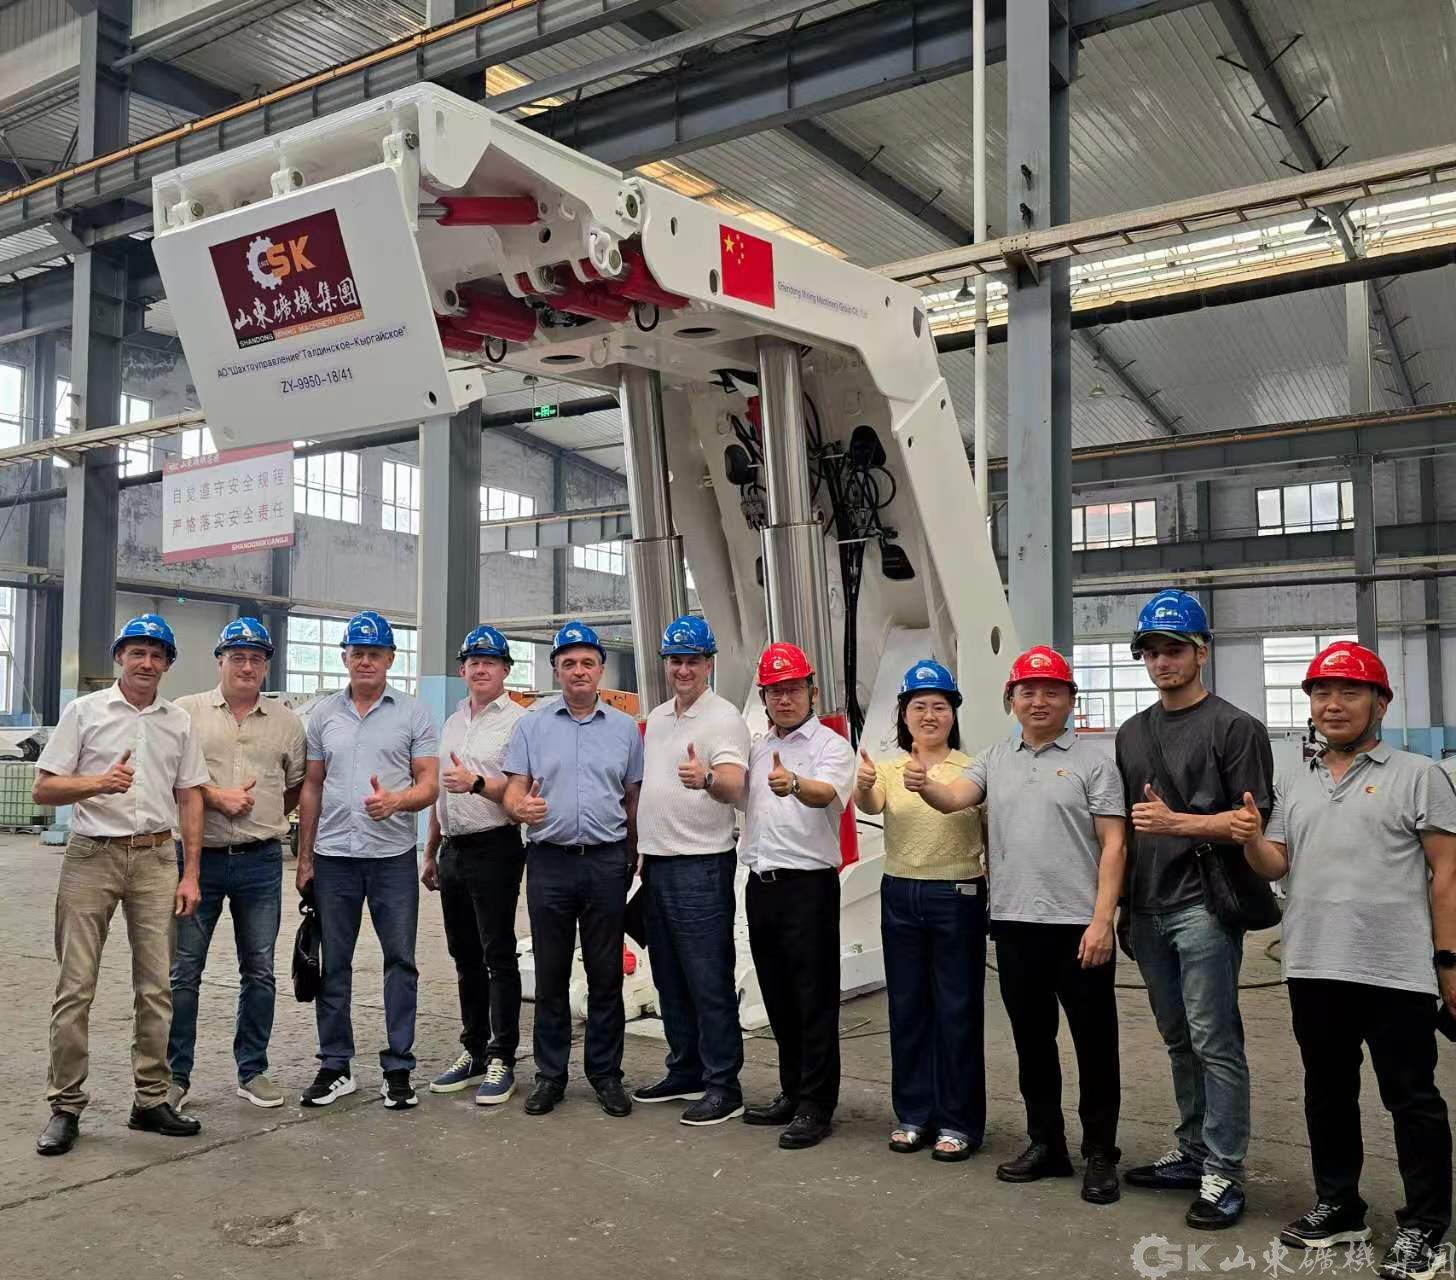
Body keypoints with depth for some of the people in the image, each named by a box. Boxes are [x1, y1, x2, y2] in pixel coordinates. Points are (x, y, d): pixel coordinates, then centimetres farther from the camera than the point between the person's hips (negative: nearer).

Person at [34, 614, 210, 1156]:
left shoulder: (179, 721, 10)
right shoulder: (83, 711, 2)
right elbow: (43, 788, -1)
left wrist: (190, 873, 5)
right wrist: (99, 783, -20)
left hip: (155, 858, 3)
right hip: (92, 856, -2)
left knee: (157, 987, 4)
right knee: (76, 986, -1)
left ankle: (151, 1100, 14)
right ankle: (65, 1107, 10)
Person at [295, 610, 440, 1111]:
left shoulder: (413, 714, 2)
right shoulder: (324, 713, 9)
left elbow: (430, 783, -3)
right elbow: (312, 787, 12)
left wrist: (395, 800, -24)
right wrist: (303, 856, 9)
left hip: (393, 856, -2)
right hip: (333, 856, 3)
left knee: (401, 960, 2)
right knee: (333, 963, 9)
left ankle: (398, 1068, 12)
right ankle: (335, 1067, 21)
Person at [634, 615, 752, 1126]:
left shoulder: (724, 718, -11)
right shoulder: (656, 718, 14)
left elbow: (732, 783, -26)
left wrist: (706, 778, -48)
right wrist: (639, 851, 19)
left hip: (701, 866, -8)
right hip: (657, 863, 8)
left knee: (709, 982, -3)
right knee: (670, 978, 16)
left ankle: (723, 1086, 7)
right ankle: (685, 1072, 28)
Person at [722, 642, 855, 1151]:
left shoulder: (830, 746, -7)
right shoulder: (756, 748, 15)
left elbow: (829, 793, -29)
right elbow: (738, 798, 28)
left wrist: (794, 784, -49)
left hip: (808, 884, -7)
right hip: (761, 884, 7)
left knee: (814, 1000, -1)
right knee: (778, 998, 15)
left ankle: (816, 1107, 9)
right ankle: (791, 1093, 28)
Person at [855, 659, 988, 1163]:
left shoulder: (971, 770, -1)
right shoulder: (889, 769, 5)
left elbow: (991, 837, -1)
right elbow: (871, 805, -17)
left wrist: (991, 887, -16)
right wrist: (863, 787, -40)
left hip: (957, 894, -3)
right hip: (900, 894, 3)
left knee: (957, 1009, 3)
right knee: (907, 1006, 11)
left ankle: (958, 1121, 16)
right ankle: (913, 1114, 25)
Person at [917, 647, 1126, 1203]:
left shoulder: (1092, 761, -2)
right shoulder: (995, 760, 11)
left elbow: (1113, 846, -6)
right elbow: (953, 798, -3)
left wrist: (1102, 920, -13)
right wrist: (924, 786, -26)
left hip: (1078, 925, -4)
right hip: (1014, 924, 4)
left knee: (1094, 1044, 6)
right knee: (1031, 1041, 15)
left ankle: (1099, 1154, 19)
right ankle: (1045, 1143, 29)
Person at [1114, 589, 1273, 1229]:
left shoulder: (1234, 727, -4)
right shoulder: (1131, 733, 16)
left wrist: (1178, 822, -20)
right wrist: (1117, 899, 13)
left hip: (1203, 907, -6)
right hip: (1147, 908, 7)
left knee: (1215, 1043, -4)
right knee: (1179, 1040, 15)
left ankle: (1222, 1174, 5)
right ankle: (1192, 1152, 26)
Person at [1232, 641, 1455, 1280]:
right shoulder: (1293, 785, 12)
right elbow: (1274, 866, 13)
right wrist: (1251, 840, -9)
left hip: (1396, 970, -5)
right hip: (1313, 968, 6)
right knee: (1327, 1093, 16)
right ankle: (1338, 1207, 30)